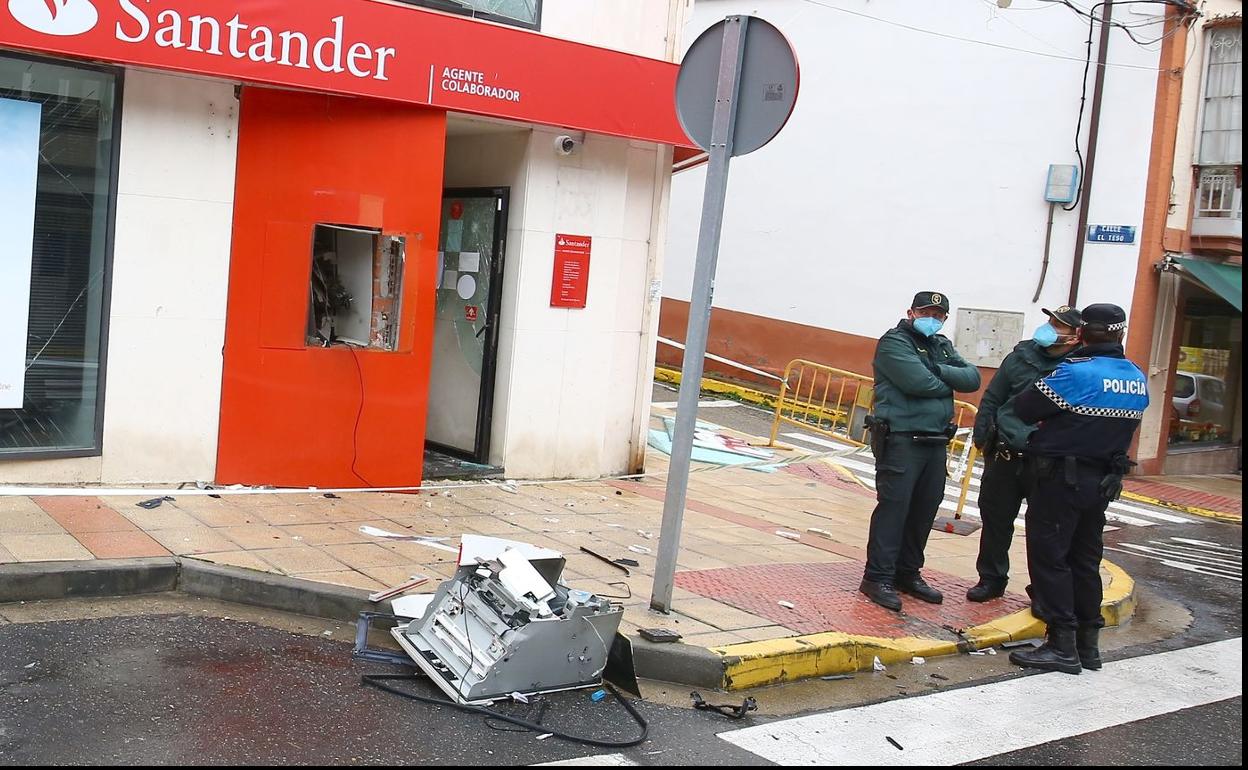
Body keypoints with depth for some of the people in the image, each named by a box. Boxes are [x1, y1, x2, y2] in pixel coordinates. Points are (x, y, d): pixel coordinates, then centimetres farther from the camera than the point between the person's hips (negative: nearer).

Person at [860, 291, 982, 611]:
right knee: (894, 506, -8)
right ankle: (877, 578, -3)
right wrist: (949, 383, -1)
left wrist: (940, 371, -12)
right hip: (900, 439, -8)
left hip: (936, 441, 8)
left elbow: (973, 378, 5)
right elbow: (918, 382, -19)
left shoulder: (943, 346, 19)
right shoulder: (894, 341, -5)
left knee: (924, 510, 11)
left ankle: (908, 573, 22)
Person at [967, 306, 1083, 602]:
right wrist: (982, 436, 6)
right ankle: (991, 579, 26)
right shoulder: (1023, 356, 6)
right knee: (995, 517, 11)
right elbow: (992, 398, 11)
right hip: (1005, 456, 3)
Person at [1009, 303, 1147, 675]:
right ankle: (1088, 643, 23)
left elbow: (1023, 409, -16)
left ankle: (1062, 646, 1)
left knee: (1049, 558, 0)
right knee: (1085, 560, 16)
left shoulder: (1075, 372, -20)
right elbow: (1124, 425, 12)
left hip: (1060, 478, -7)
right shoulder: (1138, 380, 4)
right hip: (1103, 482, 8)